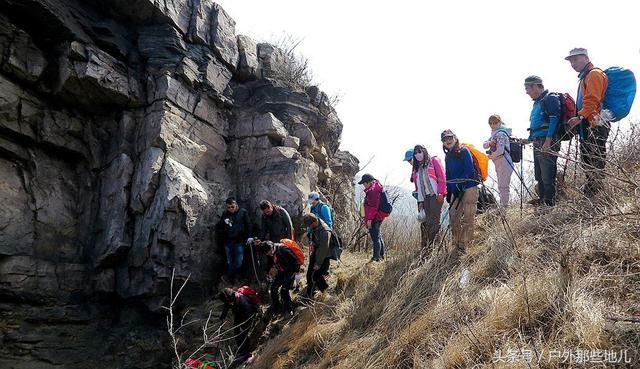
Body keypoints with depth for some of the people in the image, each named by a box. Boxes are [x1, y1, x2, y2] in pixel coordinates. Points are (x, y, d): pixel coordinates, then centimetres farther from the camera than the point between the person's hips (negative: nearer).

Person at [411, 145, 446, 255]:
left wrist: (440, 193, -12)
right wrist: (420, 201, 13)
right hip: (425, 198, 6)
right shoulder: (417, 168, 22)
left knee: (433, 221, -12)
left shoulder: (434, 161, 5)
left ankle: (432, 246, -11)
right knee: (425, 222, -1)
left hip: (436, 195, -5)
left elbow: (442, 177, -3)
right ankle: (425, 247, 1)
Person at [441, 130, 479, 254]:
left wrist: (460, 186, -18)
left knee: (468, 218, -6)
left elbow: (469, 170, -14)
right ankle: (457, 244, 14)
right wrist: (448, 193, 14)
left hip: (469, 187, -7)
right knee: (453, 217, 5)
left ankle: (464, 246, -3)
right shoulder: (448, 156, 16)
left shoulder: (464, 151, -5)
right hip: (455, 190, 7)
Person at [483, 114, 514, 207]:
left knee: (503, 186, -8)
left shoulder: (501, 133, -13)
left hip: (504, 163, -10)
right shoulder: (494, 134, 15)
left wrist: (491, 156, -7)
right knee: (501, 186, 16)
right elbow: (484, 145, 10)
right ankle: (502, 205, 25)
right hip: (498, 164, 10)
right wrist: (489, 143, -11)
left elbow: (500, 150, -23)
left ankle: (504, 206, -5)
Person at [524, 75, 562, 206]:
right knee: (540, 177, 11)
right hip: (538, 143, 10)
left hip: (547, 142, -10)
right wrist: (533, 139, 21)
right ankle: (542, 203, 17)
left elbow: (554, 120, -17)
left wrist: (548, 141, -24)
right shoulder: (537, 102, 21)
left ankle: (550, 204, -7)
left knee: (548, 177, -10)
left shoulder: (551, 99, -7)